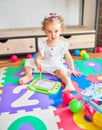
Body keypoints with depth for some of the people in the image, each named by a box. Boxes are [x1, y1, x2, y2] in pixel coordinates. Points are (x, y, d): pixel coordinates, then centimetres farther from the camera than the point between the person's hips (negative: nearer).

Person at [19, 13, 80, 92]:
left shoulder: (63, 44, -11)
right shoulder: (42, 45, -10)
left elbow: (68, 58, -2)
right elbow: (38, 58, -13)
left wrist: (72, 69, -3)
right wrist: (38, 64, -36)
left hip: (56, 66, -3)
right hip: (43, 65, 3)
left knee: (60, 70, -35)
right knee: (29, 61, -7)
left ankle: (69, 84, -48)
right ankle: (28, 76, -15)